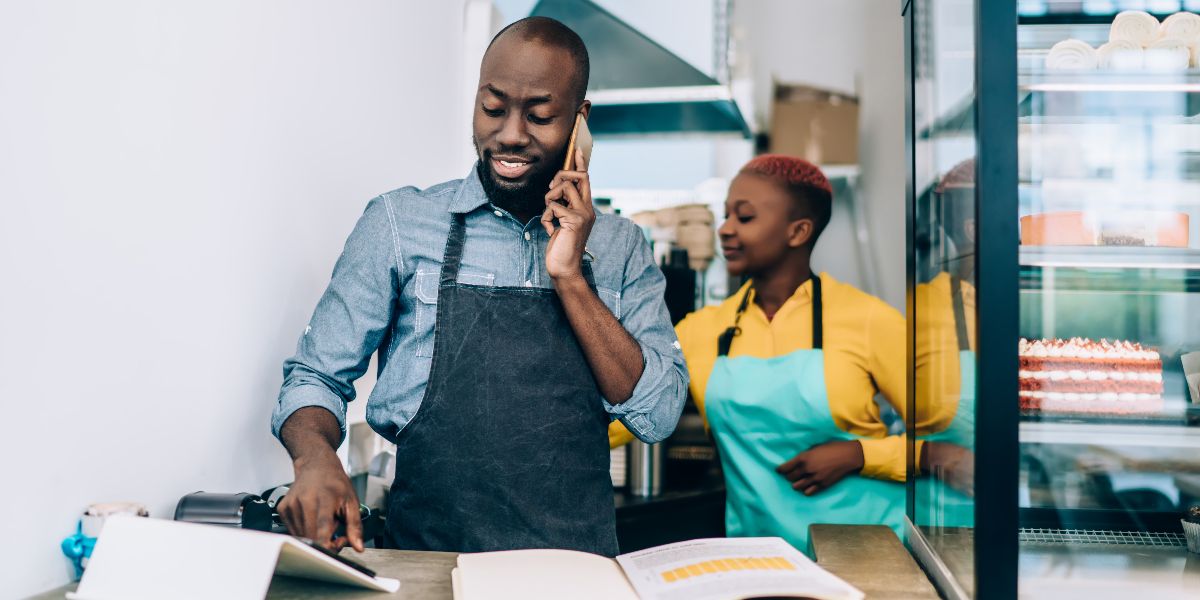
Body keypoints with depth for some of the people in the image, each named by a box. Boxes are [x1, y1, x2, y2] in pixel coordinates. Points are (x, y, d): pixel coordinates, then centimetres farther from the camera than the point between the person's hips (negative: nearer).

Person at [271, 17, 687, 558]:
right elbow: (316, 376, 6)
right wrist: (317, 458, -15)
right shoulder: (400, 223, 4)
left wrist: (569, 278, -6)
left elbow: (659, 415, 1)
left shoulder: (621, 247, 9)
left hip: (580, 561, 1)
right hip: (431, 554, -1)